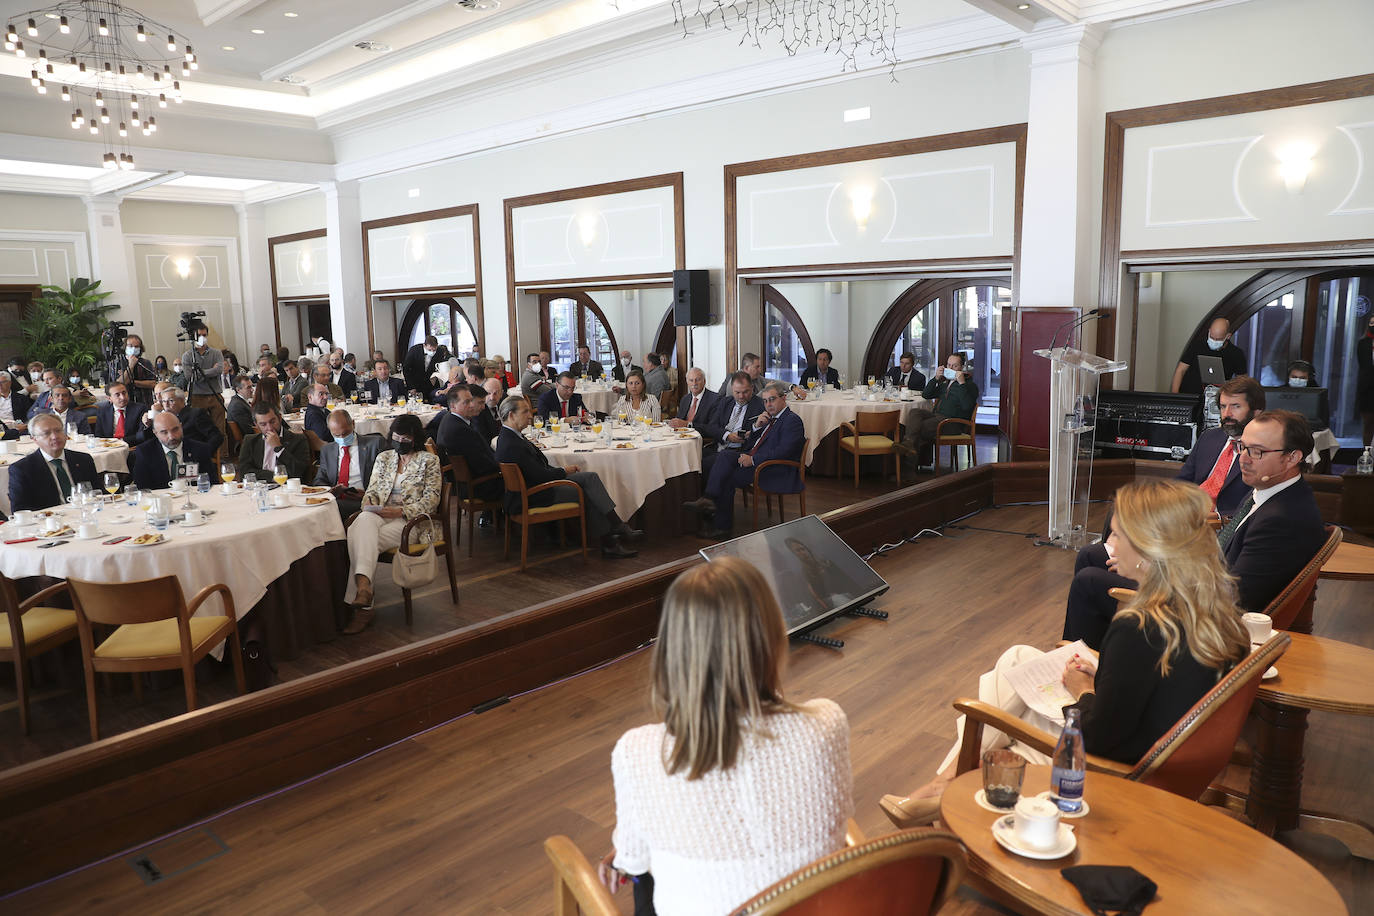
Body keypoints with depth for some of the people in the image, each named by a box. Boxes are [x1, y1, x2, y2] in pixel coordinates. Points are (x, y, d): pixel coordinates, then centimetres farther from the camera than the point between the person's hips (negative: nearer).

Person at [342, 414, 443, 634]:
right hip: (379, 515, 4)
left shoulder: (429, 460, 7)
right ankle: (363, 586, -49)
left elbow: (431, 500, -2)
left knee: (361, 539, -31)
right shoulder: (383, 458, 22)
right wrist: (368, 504, -5)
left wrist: (401, 511, -14)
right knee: (364, 522, -35)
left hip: (411, 520, -3)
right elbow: (371, 490, 20)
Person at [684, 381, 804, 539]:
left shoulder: (792, 421, -9)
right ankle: (709, 500, -26)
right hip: (754, 458, 9)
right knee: (725, 456, -14)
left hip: (775, 472, -9)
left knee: (728, 477, -19)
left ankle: (722, 526, -10)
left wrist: (753, 459, -21)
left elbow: (782, 452, -21)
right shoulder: (770, 418, 20)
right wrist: (757, 426, 2)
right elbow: (750, 443, 22)